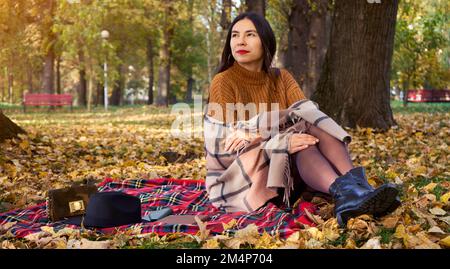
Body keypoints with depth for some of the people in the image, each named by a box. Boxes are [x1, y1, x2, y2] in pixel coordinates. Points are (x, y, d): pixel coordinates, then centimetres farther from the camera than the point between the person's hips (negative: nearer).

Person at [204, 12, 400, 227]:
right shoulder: (223, 81, -8)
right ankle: (344, 194, -55)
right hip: (235, 175, -4)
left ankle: (354, 186, -45)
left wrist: (255, 134, -30)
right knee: (301, 141, -30)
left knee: (314, 128, -23)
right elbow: (226, 144, -16)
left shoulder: (282, 78, 6)